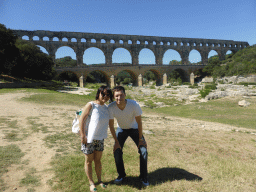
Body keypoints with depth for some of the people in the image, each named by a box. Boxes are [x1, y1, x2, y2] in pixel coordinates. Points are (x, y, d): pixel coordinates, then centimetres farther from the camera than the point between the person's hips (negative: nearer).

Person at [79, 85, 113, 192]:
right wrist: (82, 135, -16)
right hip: (89, 138, -5)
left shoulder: (106, 108, 3)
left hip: (100, 138, 5)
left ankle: (99, 180, 35)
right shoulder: (91, 105, -15)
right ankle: (91, 182, 29)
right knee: (89, 161, 11)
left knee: (98, 160, 18)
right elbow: (81, 119, -15)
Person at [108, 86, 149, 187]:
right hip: (121, 129, 1)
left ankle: (143, 177, 13)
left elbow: (139, 122, -18)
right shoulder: (111, 107, -28)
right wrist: (116, 142, -11)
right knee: (117, 151, -7)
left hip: (134, 129, -1)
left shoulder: (134, 105, -32)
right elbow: (111, 126, -14)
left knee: (143, 151, -9)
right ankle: (121, 175, 20)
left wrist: (140, 139, -12)